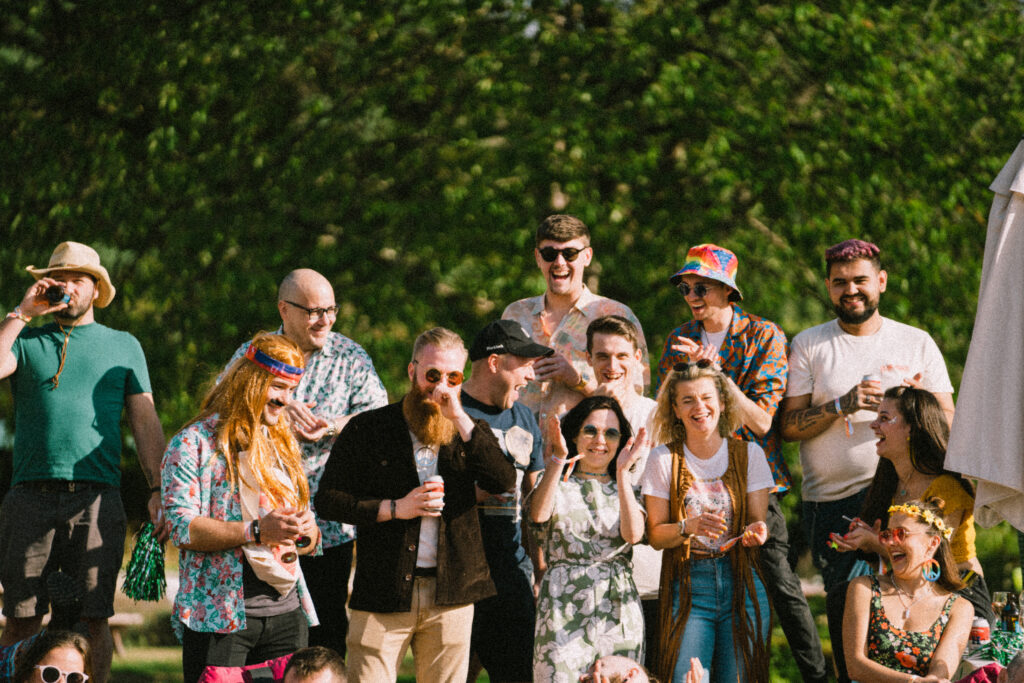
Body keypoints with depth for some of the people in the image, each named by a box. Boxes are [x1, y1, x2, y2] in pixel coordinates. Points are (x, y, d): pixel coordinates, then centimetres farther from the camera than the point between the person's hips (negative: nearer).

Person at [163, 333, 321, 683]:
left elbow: (308, 540, 23)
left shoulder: (282, 445, 20)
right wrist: (257, 531, -20)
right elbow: (182, 528, -13)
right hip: (219, 614, -6)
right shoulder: (195, 443, -2)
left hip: (286, 613, 6)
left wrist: (307, 533, -2)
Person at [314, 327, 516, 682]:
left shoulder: (469, 430, 12)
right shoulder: (368, 429, 4)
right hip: (381, 593, -2)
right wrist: (395, 509, -10)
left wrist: (459, 419, -12)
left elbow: (504, 482, -6)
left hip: (451, 594, 2)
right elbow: (327, 500, 2)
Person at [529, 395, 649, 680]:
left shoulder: (626, 487, 14)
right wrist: (558, 459, -23)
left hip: (620, 614, 2)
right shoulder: (558, 484, 9)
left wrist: (622, 473, -14)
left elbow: (634, 534, -7)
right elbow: (539, 515, -15)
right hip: (564, 611, -2)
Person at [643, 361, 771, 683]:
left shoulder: (749, 454, 5)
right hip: (687, 585, -1)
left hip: (742, 583, 1)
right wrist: (690, 527, -20)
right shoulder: (664, 459, 1)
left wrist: (756, 532, -21)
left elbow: (758, 520, 3)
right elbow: (655, 535, -1)